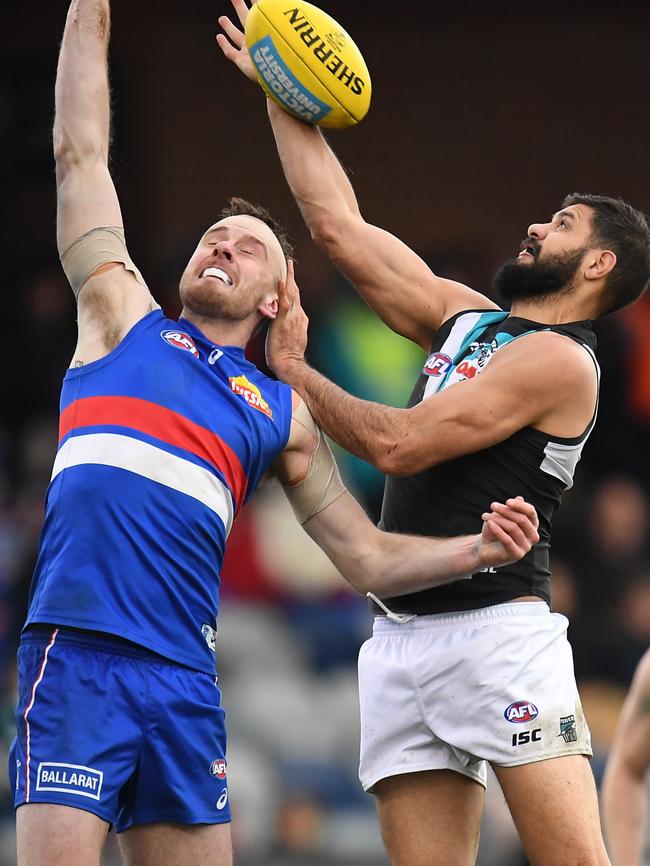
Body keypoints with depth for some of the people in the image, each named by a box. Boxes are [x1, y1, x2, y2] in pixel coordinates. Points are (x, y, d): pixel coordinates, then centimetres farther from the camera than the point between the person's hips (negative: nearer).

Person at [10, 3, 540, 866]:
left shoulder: (280, 414, 20)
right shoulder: (125, 320, 15)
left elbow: (369, 558, 20)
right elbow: (80, 153, 16)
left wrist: (477, 549, 3)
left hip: (185, 678, 4)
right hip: (77, 655, -4)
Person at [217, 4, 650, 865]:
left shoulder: (559, 359, -6)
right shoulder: (468, 319, 19)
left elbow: (400, 443, -12)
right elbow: (340, 227, 20)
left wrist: (290, 372, 1)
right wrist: (281, 93, 20)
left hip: (496, 629, -8)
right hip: (403, 640, 8)